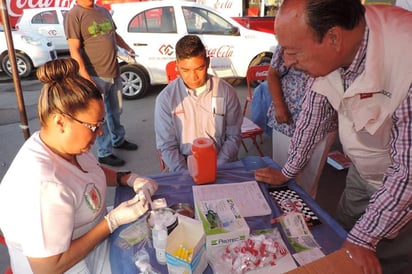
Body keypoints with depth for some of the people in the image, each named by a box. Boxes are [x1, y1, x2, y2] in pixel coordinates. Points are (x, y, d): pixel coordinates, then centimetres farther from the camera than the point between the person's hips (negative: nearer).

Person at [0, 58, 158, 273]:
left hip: (97, 243, 7)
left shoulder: (66, 144, -11)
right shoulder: (44, 186, -36)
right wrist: (114, 220, -27)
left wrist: (129, 179, -7)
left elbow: (91, 170, 11)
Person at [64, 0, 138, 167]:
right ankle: (104, 154, 13)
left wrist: (128, 49, 14)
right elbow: (74, 50, -17)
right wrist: (86, 77, -23)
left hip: (114, 73, 7)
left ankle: (118, 140, 39)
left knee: (116, 111, 21)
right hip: (96, 76, -7)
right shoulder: (74, 15, -10)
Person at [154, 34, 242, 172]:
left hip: (220, 164, 1)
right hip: (184, 166, 0)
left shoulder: (226, 92, -1)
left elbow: (233, 136, 3)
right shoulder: (166, 98, -3)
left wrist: (216, 169, -9)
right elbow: (166, 145, -1)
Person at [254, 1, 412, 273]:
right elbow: (314, 112, -4)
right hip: (363, 173, 5)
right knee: (342, 236, 18)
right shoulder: (333, 51, -18)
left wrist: (363, 239, -20)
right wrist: (287, 171, 5)